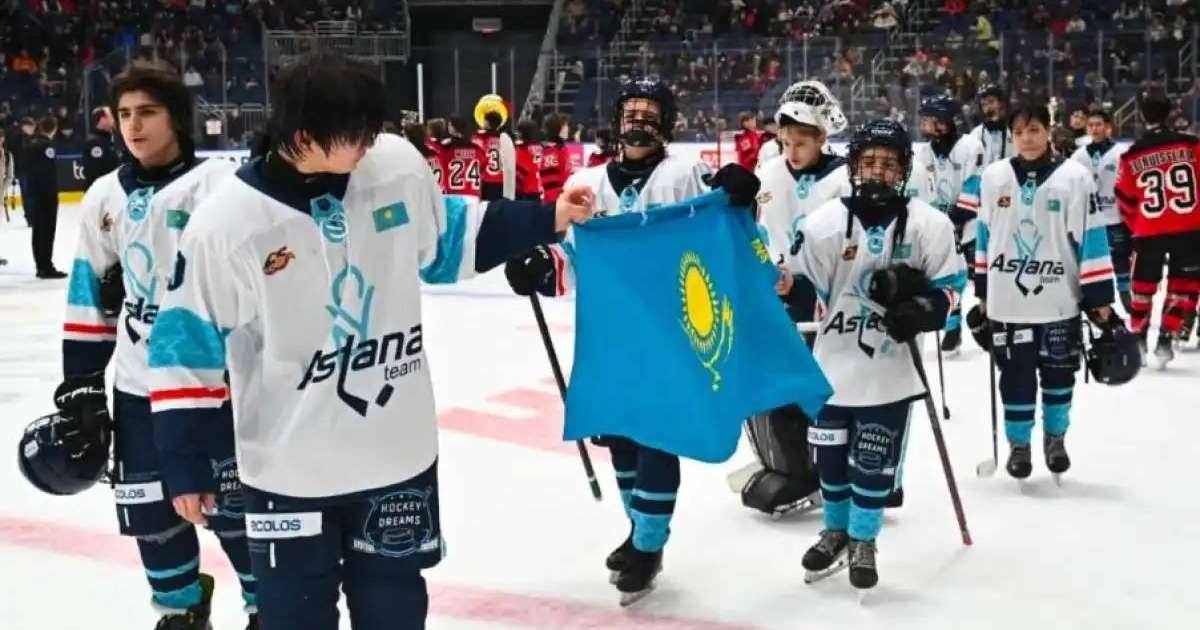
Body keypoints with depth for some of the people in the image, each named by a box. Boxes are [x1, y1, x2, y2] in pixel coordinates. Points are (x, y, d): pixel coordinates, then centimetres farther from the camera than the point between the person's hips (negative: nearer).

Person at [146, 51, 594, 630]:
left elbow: (447, 239, 10)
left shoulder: (397, 165, -10)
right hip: (289, 471, -3)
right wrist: (185, 464, -6)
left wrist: (545, 219, 2)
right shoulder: (226, 223, -18)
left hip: (399, 453, 3)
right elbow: (188, 345, -9)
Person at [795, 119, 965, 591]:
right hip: (832, 365, 1)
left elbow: (950, 285, -1)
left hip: (891, 369, -1)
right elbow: (807, 291, 1)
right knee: (830, 457, 14)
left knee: (875, 462, 4)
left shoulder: (929, 224, -7)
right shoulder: (824, 222, -6)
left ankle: (863, 541, 26)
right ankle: (837, 530, 38)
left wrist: (923, 309, -18)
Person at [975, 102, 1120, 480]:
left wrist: (1099, 298, -8)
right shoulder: (993, 177, 3)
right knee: (1015, 376, 7)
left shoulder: (1074, 177, -6)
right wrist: (983, 293, 13)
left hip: (1059, 300, -1)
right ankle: (1018, 443, 22)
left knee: (1058, 374, 11)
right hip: (1007, 301, 1)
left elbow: (1091, 238, -5)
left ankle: (1055, 437, 31)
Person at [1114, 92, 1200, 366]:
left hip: (1148, 233, 1)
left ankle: (1137, 338, 24)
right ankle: (1165, 340, 2)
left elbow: (1125, 201, 7)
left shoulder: (1131, 156, 0)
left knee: (1143, 285, 16)